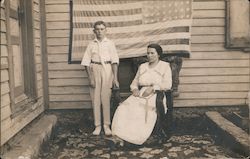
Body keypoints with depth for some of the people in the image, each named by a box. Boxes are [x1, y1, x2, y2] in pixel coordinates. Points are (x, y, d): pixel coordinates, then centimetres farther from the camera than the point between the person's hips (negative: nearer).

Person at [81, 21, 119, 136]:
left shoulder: (110, 43, 4)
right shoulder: (91, 44, 5)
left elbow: (114, 61, -2)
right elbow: (86, 62, 2)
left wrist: (115, 78, -9)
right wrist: (90, 78, -5)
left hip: (107, 70, -1)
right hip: (94, 70, 1)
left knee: (106, 98, -1)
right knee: (95, 98, 3)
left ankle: (106, 125, 8)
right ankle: (97, 125, 11)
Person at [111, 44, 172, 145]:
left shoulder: (165, 66, 7)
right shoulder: (142, 67, 21)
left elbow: (167, 84, -5)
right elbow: (134, 82, 20)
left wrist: (152, 88, -17)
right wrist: (135, 89, -4)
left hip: (156, 96, -4)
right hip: (140, 95, 4)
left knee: (144, 110, -37)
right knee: (124, 108, -26)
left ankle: (136, 138, -33)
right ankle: (121, 137, -33)